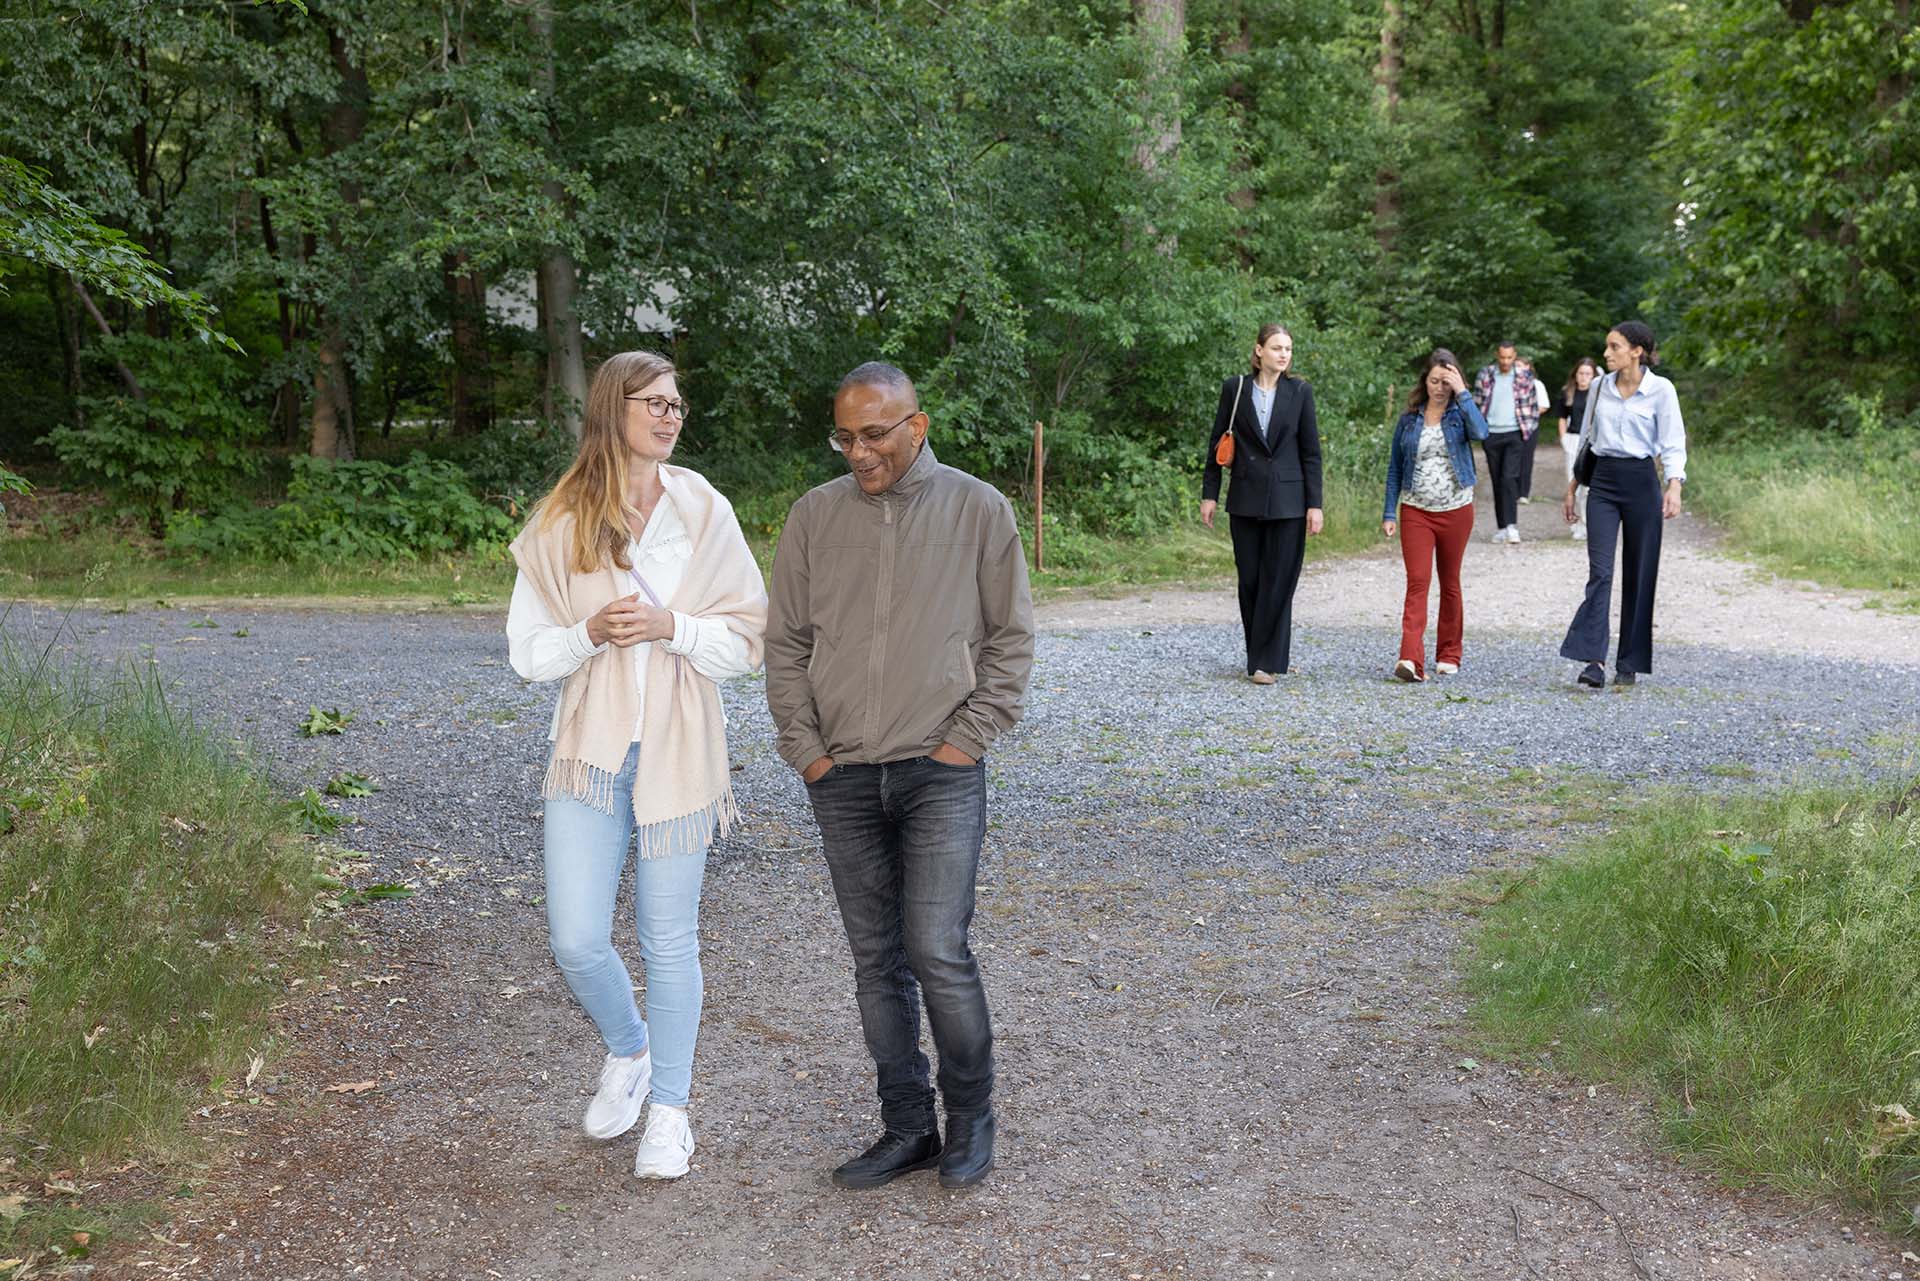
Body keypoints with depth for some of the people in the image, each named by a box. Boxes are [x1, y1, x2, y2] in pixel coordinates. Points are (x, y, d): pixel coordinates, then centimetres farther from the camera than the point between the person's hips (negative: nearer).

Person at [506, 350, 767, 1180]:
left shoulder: (703, 511, 0)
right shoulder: (558, 526, 1)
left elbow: (748, 639, 0)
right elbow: (528, 651, 3)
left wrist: (669, 627, -16)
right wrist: (591, 634, -15)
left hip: (677, 752, 0)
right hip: (591, 751, 1)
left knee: (670, 941, 7)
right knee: (576, 940, -4)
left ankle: (669, 1109, 24)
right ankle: (626, 1050, 29)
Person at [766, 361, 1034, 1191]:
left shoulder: (978, 509, 0)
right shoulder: (815, 514, 7)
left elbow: (1010, 638, 3)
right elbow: (785, 643, 10)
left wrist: (968, 739, -5)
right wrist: (805, 748, 2)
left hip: (940, 772, -3)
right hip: (842, 779, 3)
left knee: (937, 951, -8)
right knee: (876, 959, 9)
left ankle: (970, 1118, 14)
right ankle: (906, 1129, 21)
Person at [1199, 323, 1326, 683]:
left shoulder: (1300, 391, 2)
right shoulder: (1235, 388, 3)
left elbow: (1311, 450, 2)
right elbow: (1217, 443, 7)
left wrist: (1314, 504, -3)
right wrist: (1209, 494, 3)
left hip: (1287, 501, -1)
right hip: (1246, 499, 1)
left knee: (1278, 581, -3)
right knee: (1249, 580, 6)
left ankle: (1267, 662, 2)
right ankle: (1268, 653, 20)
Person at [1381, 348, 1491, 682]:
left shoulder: (1460, 413, 1)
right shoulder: (1409, 421, 5)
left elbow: (1480, 432, -23)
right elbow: (1395, 469, 9)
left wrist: (1462, 392, -18)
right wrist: (1389, 513, 3)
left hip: (1456, 510, 0)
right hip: (1415, 511, 0)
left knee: (1450, 583, 10)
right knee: (1417, 582, -12)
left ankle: (1448, 655, 22)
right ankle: (1411, 660, -22)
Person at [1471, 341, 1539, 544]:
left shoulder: (1524, 377, 3)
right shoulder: (1484, 376, 4)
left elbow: (1532, 405, 10)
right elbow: (1476, 403, 9)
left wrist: (1529, 428, 3)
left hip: (1514, 434, -2)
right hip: (1491, 435, 2)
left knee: (1509, 478, -16)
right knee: (1496, 481, 6)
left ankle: (1511, 525, -19)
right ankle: (1501, 527, 13)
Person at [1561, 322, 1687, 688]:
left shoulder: (1660, 390, -4)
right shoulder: (1599, 387, 8)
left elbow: (1673, 443, -6)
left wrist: (1674, 486, -21)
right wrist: (1572, 486, 18)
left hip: (1640, 482, -3)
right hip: (1602, 482, 3)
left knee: (1639, 575, 4)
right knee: (1599, 571, -10)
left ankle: (1629, 664, 12)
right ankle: (1594, 660, -17)